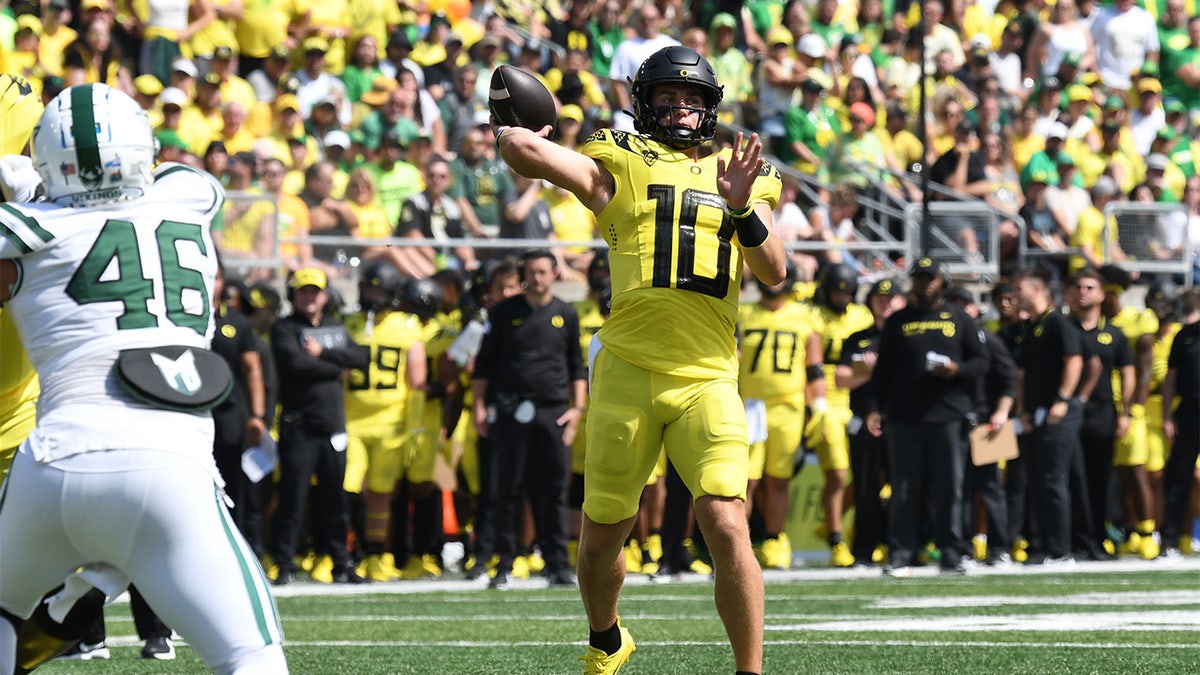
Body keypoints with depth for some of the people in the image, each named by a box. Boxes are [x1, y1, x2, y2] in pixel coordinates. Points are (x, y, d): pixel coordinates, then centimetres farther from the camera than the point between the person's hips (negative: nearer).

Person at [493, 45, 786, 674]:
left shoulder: (738, 176, 16)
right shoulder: (620, 166, 7)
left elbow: (773, 272, 4)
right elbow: (525, 153, -4)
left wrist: (742, 206, -11)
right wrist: (512, 132, 18)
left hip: (708, 380, 1)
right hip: (628, 371, -1)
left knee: (726, 527, -16)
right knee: (602, 533, 10)